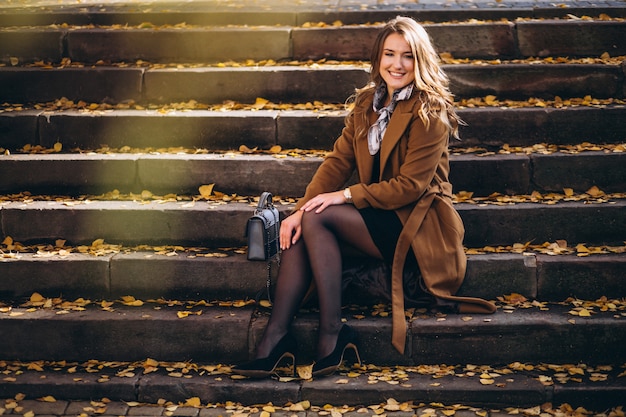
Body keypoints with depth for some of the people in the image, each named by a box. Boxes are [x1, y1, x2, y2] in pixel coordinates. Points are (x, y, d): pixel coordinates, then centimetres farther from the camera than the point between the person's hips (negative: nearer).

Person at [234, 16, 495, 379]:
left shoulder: (429, 113, -12)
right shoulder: (367, 103, 10)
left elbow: (410, 185, -16)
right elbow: (338, 162, 2)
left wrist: (345, 195, -19)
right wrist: (301, 210, -12)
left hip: (417, 225, -7)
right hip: (381, 217, 7)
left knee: (319, 217, -23)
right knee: (303, 225, -18)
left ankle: (332, 332, -20)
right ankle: (276, 335, -23)